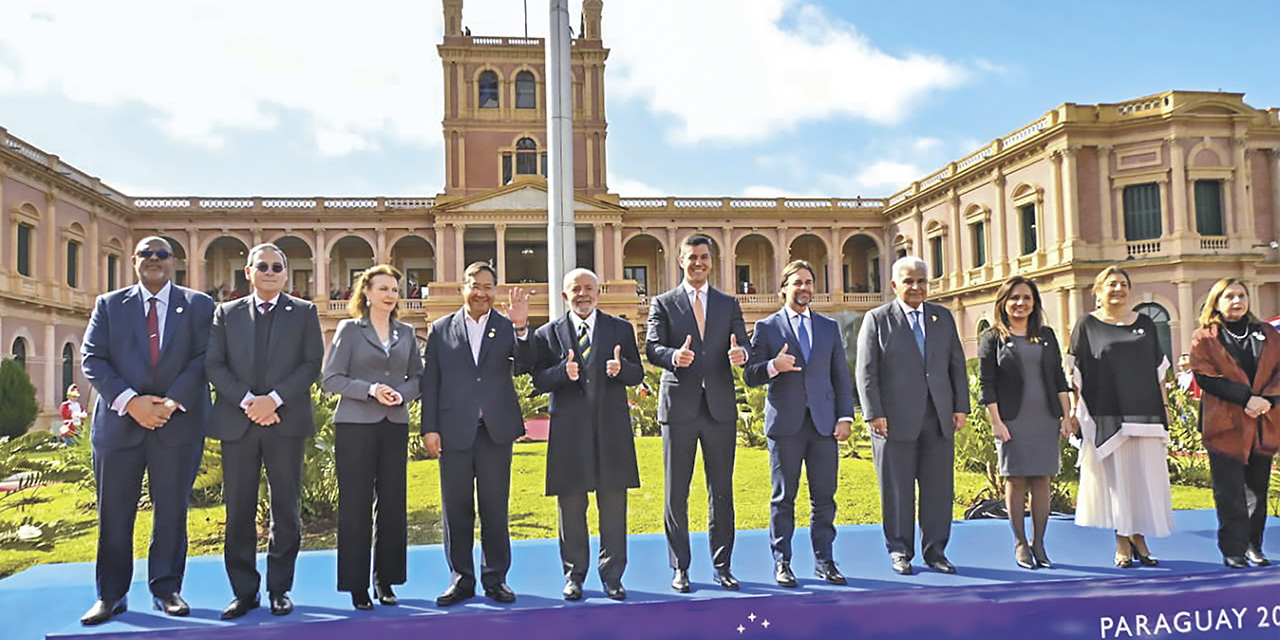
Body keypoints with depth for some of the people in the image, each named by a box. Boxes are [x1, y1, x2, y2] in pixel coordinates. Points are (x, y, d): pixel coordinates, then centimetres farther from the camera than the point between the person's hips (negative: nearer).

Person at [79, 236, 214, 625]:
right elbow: (92, 359, 1)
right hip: (119, 422, 1)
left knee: (172, 509, 5)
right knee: (114, 511, 4)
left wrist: (173, 401, -14)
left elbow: (204, 359, -2)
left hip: (179, 422, -1)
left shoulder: (199, 305, 8)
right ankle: (111, 594, 15)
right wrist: (130, 401, -12)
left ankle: (166, 590, 15)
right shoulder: (109, 305, 11)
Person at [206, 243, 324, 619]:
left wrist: (275, 398, -12)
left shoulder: (304, 313, 8)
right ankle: (244, 591, 14)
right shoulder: (227, 313, 12)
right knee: (239, 511, 4)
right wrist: (247, 400, -11)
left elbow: (312, 363, -1)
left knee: (286, 510, 4)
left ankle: (280, 590, 15)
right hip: (238, 423, 1)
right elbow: (213, 365, 4)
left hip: (286, 422, -1)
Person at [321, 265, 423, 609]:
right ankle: (357, 586, 8)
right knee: (355, 505, -1)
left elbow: (417, 377, 13)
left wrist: (402, 394, -7)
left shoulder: (406, 333, 13)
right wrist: (370, 390, -15)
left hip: (395, 426, 4)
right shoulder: (349, 329, 3)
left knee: (393, 503, 4)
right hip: (355, 425, -3)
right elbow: (331, 378, -4)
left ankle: (385, 580, 16)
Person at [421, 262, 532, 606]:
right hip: (454, 431, 1)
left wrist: (521, 328, -25)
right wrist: (429, 428, -2)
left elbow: (524, 366, -10)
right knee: (457, 510, 8)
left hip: (496, 430, 0)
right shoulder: (441, 329, 6)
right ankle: (461, 579, 19)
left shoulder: (507, 327, 5)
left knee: (495, 509, 7)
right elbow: (430, 382, 4)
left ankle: (495, 578, 19)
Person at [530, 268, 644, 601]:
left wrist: (621, 369, -16)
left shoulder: (621, 329, 9)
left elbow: (638, 374, 6)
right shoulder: (548, 333, 6)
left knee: (613, 505, 5)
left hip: (611, 427, 1)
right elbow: (538, 380, -1)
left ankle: (612, 576, 18)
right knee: (571, 508, 7)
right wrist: (563, 372, -20)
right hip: (569, 431, 0)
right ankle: (574, 576, 21)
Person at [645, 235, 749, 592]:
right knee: (676, 493, 4)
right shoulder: (663, 304, 6)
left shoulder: (729, 305, 13)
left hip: (720, 408, 2)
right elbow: (651, 348, -5)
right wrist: (673, 355, -27)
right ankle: (680, 568, 14)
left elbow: (743, 346, 4)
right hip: (679, 408, -2)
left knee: (722, 491, 7)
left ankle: (722, 566, 18)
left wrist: (740, 354, -21)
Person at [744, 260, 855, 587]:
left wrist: (845, 416, 3)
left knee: (824, 497, 5)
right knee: (783, 497, 3)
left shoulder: (829, 327, 14)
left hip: (824, 423, 3)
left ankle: (824, 561, 15)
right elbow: (750, 375, 2)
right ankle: (782, 563, 12)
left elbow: (841, 376, 13)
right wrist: (773, 366, -18)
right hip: (785, 424, -2)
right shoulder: (767, 327, 5)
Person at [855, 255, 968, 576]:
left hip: (939, 418, 4)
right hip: (896, 419, -3)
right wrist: (874, 414, -10)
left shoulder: (943, 317, 14)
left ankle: (935, 550, 19)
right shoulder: (877, 319, 2)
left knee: (939, 486, 6)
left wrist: (961, 406, 6)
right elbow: (866, 371, -3)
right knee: (897, 487, 3)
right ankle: (899, 552, 16)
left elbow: (957, 364, 14)